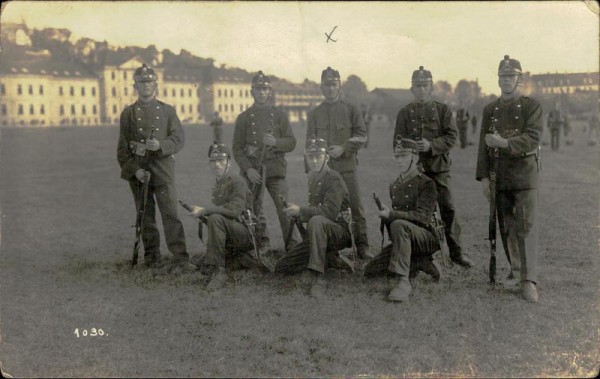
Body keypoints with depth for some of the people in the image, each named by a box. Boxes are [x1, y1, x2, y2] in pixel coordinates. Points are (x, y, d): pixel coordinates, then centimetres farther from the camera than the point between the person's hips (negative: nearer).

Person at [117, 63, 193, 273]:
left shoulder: (167, 110, 8)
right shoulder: (128, 113, 8)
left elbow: (179, 138, 2)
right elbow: (122, 147, 4)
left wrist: (160, 145, -17)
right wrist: (134, 169, -9)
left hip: (163, 169, -1)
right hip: (138, 170, 1)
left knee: (170, 213, -10)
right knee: (146, 216, 8)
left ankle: (181, 259, -11)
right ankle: (151, 257, 20)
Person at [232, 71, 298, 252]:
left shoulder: (279, 115, 8)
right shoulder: (243, 118, 7)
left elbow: (291, 143, 5)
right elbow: (237, 148, 2)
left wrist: (276, 142, -16)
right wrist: (247, 169, -10)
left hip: (275, 169, -1)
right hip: (252, 171, 1)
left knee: (284, 208, -10)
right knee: (255, 209, 8)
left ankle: (292, 245, -4)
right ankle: (262, 243, 23)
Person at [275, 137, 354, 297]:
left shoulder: (333, 178, -12)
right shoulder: (312, 179, 12)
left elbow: (330, 211, -26)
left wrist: (300, 210, -27)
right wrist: (296, 212, -4)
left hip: (340, 231, -8)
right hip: (321, 234, 8)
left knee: (317, 221, -42)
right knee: (281, 267, 2)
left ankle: (318, 278, -40)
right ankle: (333, 260, 3)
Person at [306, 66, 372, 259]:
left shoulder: (351, 109, 8)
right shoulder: (314, 114, 13)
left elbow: (361, 135, 2)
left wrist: (343, 149, -12)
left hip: (346, 166, -1)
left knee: (355, 206, -4)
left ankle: (362, 246, 1)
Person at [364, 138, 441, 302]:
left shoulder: (426, 183, -8)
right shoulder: (394, 185, 16)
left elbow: (423, 216, -20)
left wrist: (391, 214, -29)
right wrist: (386, 214, 3)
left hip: (427, 237, -8)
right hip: (405, 239, 8)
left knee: (398, 225, -38)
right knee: (370, 270, -6)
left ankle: (404, 281, -40)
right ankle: (422, 264, 0)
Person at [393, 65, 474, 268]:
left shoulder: (442, 110, 6)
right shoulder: (405, 113, 9)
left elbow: (451, 137, -3)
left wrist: (431, 145, -18)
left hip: (439, 167, -1)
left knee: (448, 208, -4)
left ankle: (456, 252, 5)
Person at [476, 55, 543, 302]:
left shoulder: (532, 106, -2)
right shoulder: (490, 110, 10)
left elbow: (533, 139, -15)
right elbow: (483, 145, 8)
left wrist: (504, 143, -30)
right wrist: (483, 176, 0)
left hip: (525, 173, -4)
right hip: (499, 177, 4)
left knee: (526, 225, -9)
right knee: (506, 227, 9)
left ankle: (529, 280, -11)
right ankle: (515, 269, 24)